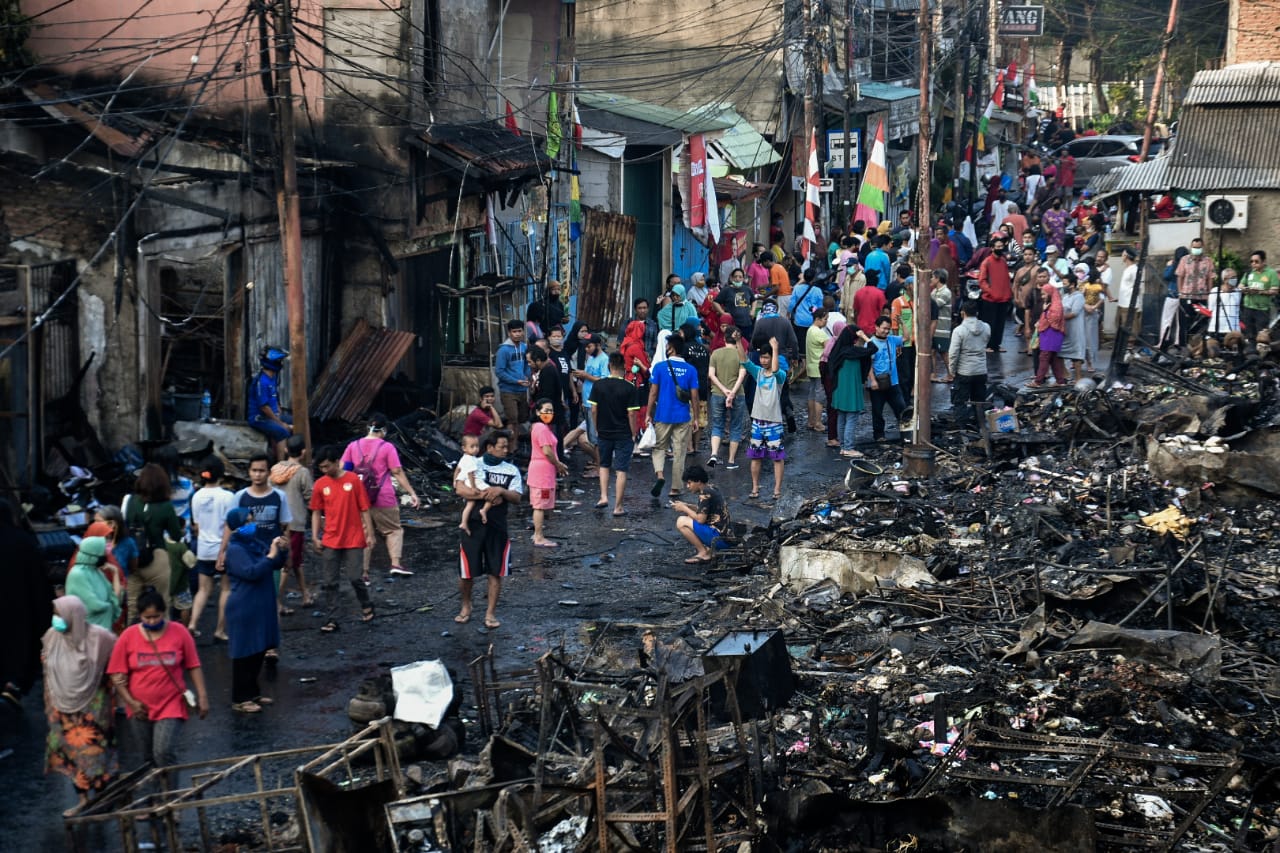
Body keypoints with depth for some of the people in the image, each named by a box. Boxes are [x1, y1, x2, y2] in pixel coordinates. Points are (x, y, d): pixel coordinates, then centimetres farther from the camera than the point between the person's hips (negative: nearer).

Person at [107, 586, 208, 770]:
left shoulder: (179, 632, -6)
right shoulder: (128, 637, -4)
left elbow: (193, 667, 0)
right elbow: (117, 675, -1)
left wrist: (202, 696, -4)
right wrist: (130, 702, -7)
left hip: (171, 706, -3)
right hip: (141, 709, 3)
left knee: (164, 752, -17)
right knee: (150, 755, 14)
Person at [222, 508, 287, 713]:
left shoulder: (255, 544, 10)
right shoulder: (235, 550, -15)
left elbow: (276, 566, 17)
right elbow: (252, 572, -26)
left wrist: (282, 550, -1)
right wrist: (271, 555, -23)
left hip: (262, 607, 9)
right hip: (245, 609, -9)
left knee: (259, 651, 16)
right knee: (245, 654, -3)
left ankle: (252, 692, 28)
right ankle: (240, 700, 4)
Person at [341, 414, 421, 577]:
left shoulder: (353, 446, 5)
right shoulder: (387, 447, -7)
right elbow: (398, 473, -9)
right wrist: (412, 493, -5)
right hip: (384, 499, -3)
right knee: (394, 530, 11)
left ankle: (363, 572, 9)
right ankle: (395, 563, -7)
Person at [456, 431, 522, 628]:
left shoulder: (512, 471, 6)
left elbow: (517, 497, -3)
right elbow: (461, 490, -15)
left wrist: (501, 491, -21)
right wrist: (485, 495, -22)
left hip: (497, 526, 2)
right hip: (473, 524, -2)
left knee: (496, 572, 2)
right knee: (467, 572, 4)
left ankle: (490, 613, 14)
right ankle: (466, 607, 27)